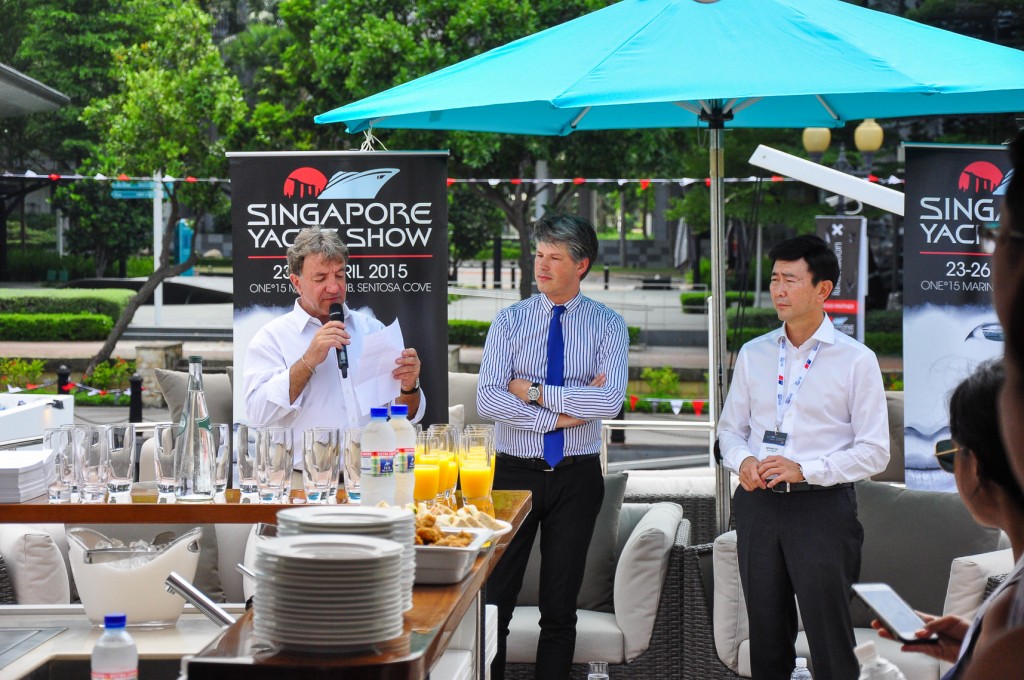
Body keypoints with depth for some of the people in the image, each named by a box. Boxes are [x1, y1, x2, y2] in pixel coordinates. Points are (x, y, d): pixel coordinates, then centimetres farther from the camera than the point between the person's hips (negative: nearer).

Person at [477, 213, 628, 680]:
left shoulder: (607, 326, 0)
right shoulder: (509, 321, 1)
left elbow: (610, 401, -16)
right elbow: (488, 400, -11)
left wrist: (534, 391, -14)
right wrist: (560, 414, -16)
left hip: (576, 477, 0)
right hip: (514, 471, 0)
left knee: (561, 606, 8)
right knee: (495, 600, 0)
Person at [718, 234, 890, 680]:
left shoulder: (856, 360, -4)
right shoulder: (753, 354, 10)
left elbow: (874, 451, -5)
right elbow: (730, 427, 17)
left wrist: (804, 470, -17)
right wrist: (742, 460, -6)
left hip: (821, 506, -4)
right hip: (758, 504, 4)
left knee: (830, 642, -4)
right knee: (766, 637, 11)